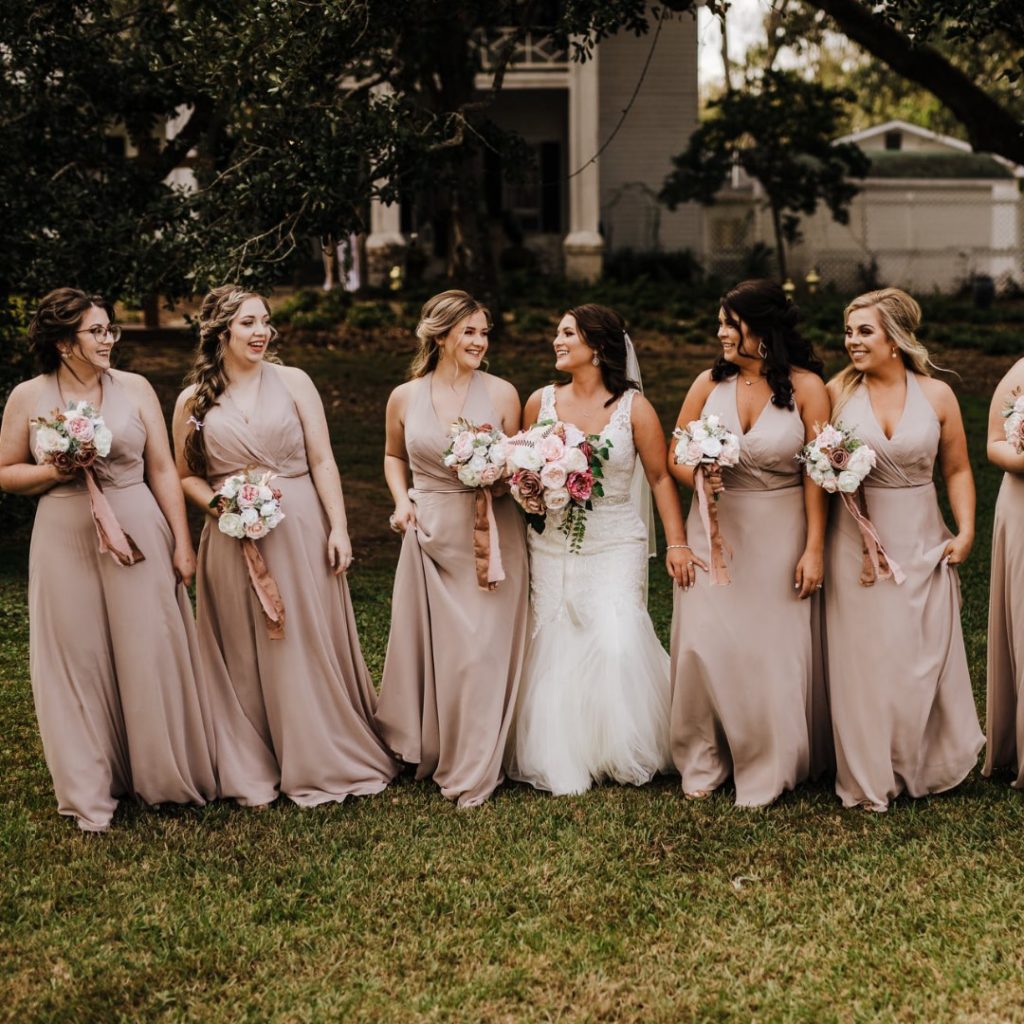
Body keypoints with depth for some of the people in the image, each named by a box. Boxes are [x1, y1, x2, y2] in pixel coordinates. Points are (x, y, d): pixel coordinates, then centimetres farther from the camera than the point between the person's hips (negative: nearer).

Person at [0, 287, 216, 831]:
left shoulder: (135, 389, 2)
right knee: (78, 660, 5)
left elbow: (162, 468, 3)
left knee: (150, 654, 4)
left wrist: (182, 541, -1)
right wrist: (55, 471, -12)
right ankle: (91, 790, 18)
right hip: (65, 540, 0)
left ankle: (163, 775, 21)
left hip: (138, 534, 0)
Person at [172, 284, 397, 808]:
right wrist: (219, 505, -10)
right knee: (246, 655, 7)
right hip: (234, 539, 1)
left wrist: (338, 528, -6)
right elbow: (186, 475, 10)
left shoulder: (293, 382, 2)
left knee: (313, 645, 5)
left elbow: (322, 460, 0)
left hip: (301, 531, 0)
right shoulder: (193, 401, 4)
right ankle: (255, 771, 20)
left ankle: (324, 760, 20)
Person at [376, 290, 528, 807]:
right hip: (430, 533, 2)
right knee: (428, 645, 10)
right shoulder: (405, 397, 2)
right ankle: (424, 750, 31)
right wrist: (401, 500, 3)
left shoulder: (501, 393, -2)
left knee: (483, 651, -1)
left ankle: (472, 772, 12)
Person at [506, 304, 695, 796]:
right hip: (552, 546, 3)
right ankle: (559, 761, 14)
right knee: (553, 647, 1)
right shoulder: (541, 401, 3)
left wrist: (677, 543, -7)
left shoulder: (633, 407, -5)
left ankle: (628, 754, 9)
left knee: (617, 642, -13)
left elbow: (660, 477, -2)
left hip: (615, 545, -3)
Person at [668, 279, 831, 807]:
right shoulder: (709, 383, -1)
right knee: (704, 645, 0)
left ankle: (766, 770, 20)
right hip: (715, 529, 2)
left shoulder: (806, 387, -9)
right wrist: (700, 478, -16)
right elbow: (676, 459, 6)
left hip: (779, 535, -2)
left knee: (773, 652, 3)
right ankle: (703, 760, 19)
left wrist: (814, 547, -11)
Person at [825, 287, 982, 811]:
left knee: (925, 658, 7)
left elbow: (957, 470, 6)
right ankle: (868, 778, 19)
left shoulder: (936, 394, 0)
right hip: (857, 542, -1)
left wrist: (966, 531, -3)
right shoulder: (838, 391, -4)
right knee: (863, 658, 4)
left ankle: (929, 765, 28)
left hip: (921, 542, 1)